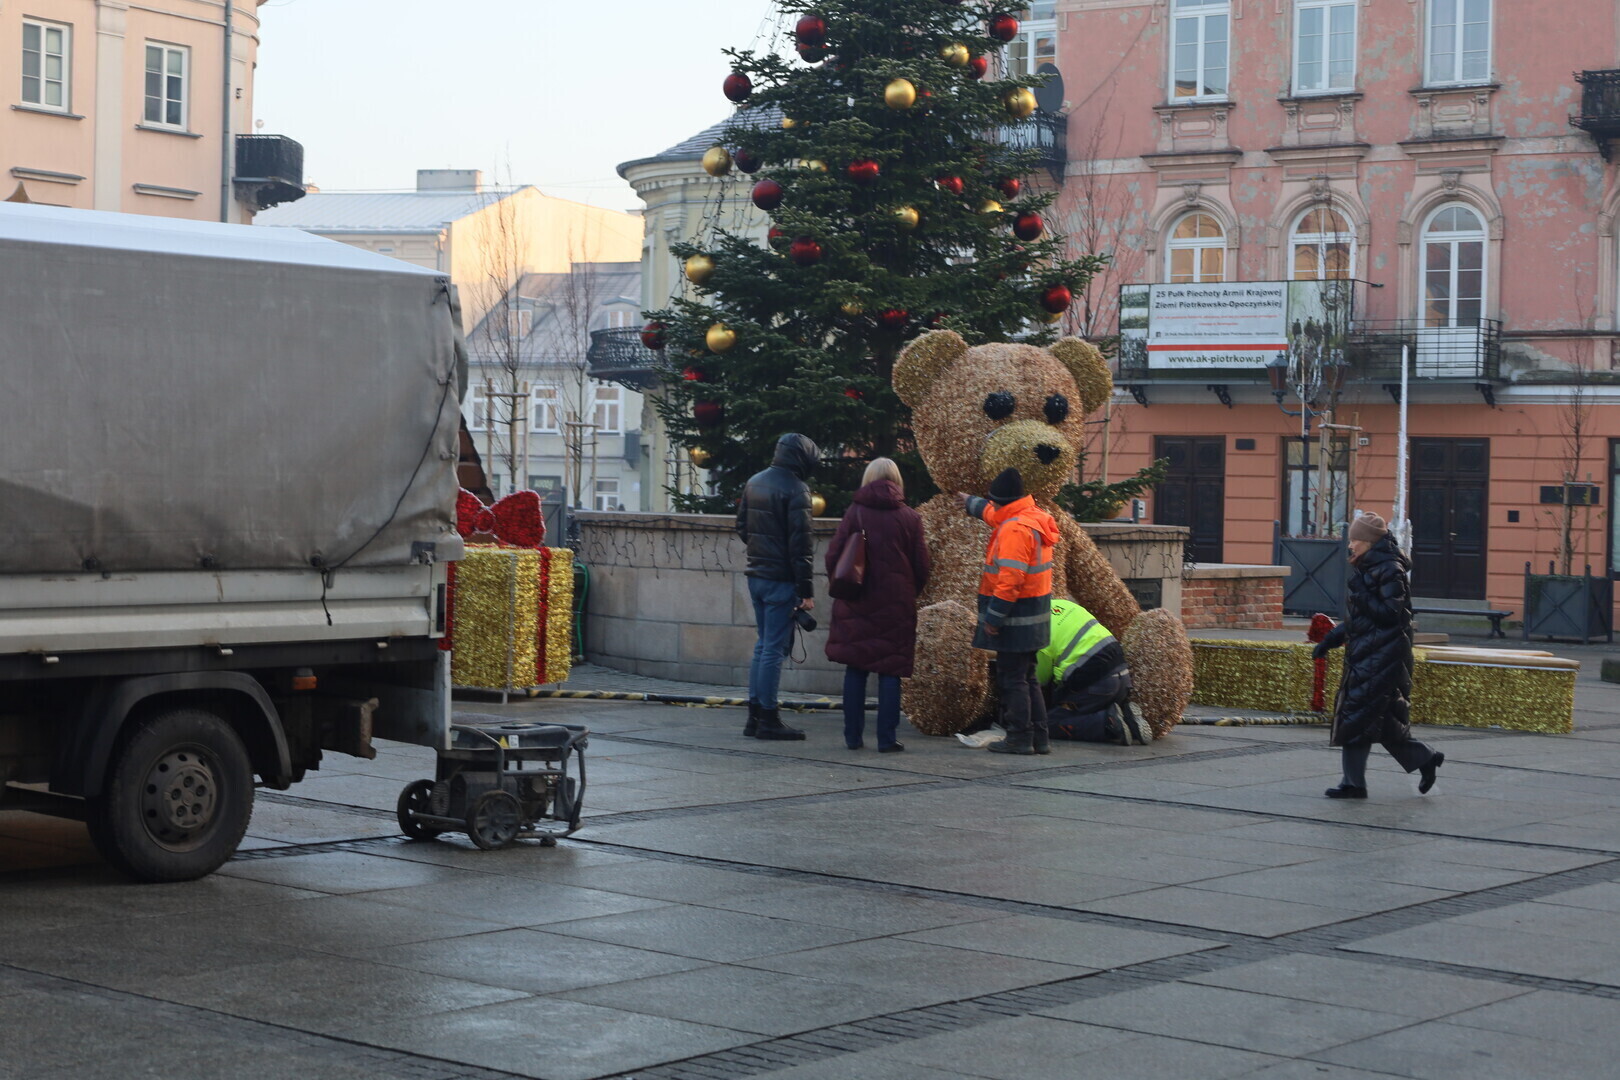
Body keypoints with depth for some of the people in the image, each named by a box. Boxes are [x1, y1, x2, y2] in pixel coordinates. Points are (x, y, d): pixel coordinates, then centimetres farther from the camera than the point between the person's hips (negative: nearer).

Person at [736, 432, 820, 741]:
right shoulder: (795, 489, -15)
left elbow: (742, 527, 18)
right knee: (774, 649, -3)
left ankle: (755, 715, 17)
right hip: (781, 579, -8)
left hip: (756, 575, 8)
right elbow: (801, 543, -17)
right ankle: (768, 719, 0)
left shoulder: (754, 482, 10)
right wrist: (806, 591, -16)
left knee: (763, 645, 15)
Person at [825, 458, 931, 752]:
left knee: (855, 669, 7)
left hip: (856, 606, 1)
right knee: (890, 672, 2)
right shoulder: (909, 518, -1)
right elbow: (921, 566, 2)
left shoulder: (854, 513, -2)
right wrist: (911, 593, 19)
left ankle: (853, 736, 8)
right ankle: (886, 738, -2)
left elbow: (833, 555, -2)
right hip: (896, 606, -1)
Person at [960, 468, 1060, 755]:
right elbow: (993, 514, 36)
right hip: (1033, 618, 10)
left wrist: (994, 616, -21)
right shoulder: (1034, 518, 12)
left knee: (1012, 679, -4)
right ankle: (1038, 738, 17)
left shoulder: (1014, 529, -20)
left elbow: (1010, 579, -26)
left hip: (1016, 619, -10)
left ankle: (1019, 738, -2)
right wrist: (970, 503, 52)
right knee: (1027, 678, 15)